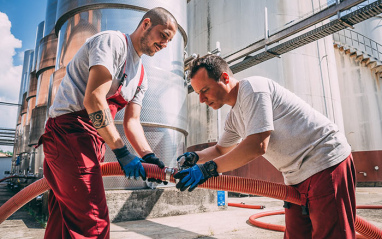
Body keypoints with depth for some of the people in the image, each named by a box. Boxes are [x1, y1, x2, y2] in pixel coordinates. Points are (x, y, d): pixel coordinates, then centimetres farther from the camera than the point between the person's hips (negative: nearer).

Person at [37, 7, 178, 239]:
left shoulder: (141, 77, 19)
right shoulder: (113, 41, -8)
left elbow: (132, 121, 13)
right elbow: (93, 98, -20)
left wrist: (149, 156, -3)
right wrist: (122, 152, -21)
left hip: (92, 140, 10)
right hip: (70, 131, -9)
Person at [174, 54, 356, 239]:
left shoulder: (251, 87, -18)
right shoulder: (233, 117, 11)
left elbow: (257, 146, -27)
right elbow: (220, 150, 24)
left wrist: (209, 168, -23)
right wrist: (194, 157, 3)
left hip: (327, 163, -9)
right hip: (298, 177, 9)